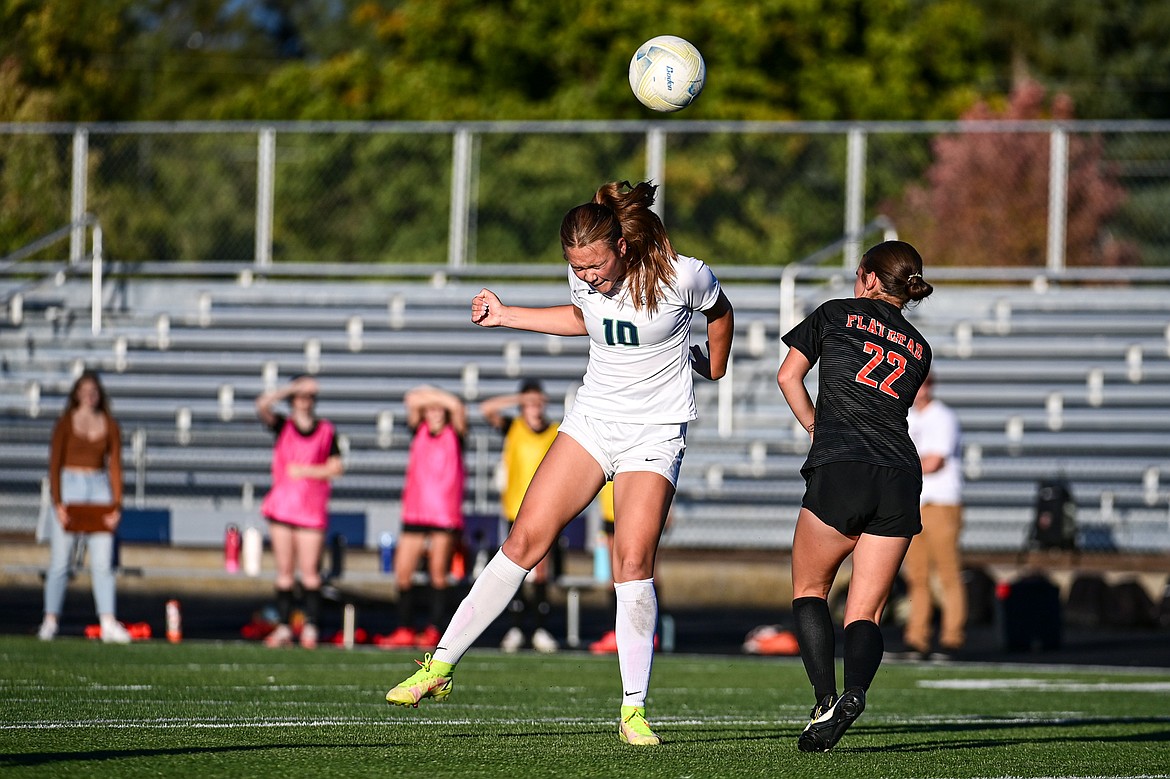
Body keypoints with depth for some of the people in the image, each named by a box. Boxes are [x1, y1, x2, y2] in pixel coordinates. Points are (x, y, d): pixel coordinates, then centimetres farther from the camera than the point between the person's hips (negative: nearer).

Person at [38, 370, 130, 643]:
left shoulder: (109, 426, 7)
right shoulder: (65, 423, 0)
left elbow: (115, 467, 7)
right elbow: (54, 464, -3)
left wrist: (116, 505, -3)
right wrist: (57, 503, -12)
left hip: (99, 488, 2)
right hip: (69, 485, -2)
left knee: (102, 562, -4)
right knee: (59, 560, -1)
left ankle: (109, 623, -8)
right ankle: (50, 620, 7)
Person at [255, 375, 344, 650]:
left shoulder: (327, 431, 7)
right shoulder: (283, 426, 8)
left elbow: (337, 467, 3)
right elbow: (262, 405, -9)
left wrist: (306, 471, -7)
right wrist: (293, 388, -11)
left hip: (312, 510, -1)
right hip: (281, 506, 1)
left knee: (310, 572, -5)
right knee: (284, 572, 3)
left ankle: (310, 628, 0)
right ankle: (283, 627, 6)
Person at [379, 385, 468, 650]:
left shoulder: (454, 434, 5)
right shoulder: (420, 431, 12)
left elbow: (457, 407, -12)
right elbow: (412, 401, -3)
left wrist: (433, 394, -2)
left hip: (446, 516, -3)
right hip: (415, 513, 3)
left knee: (438, 575, -5)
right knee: (402, 573, 1)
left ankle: (433, 631, -1)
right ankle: (405, 629, 9)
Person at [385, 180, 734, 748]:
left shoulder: (683, 276, -17)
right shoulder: (585, 279, -4)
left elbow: (719, 311, 6)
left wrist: (714, 366, 20)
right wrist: (507, 316, 13)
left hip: (654, 434, -4)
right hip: (592, 418, 4)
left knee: (633, 561, -17)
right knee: (525, 539, -5)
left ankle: (633, 711, -8)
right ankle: (440, 665, -1)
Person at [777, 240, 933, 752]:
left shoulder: (836, 315, 11)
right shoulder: (919, 349, 21)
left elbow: (788, 376, 11)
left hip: (838, 473, -3)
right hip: (901, 478, 3)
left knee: (809, 589, 15)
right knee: (864, 613, 6)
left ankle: (825, 697, -7)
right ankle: (855, 691, -25)